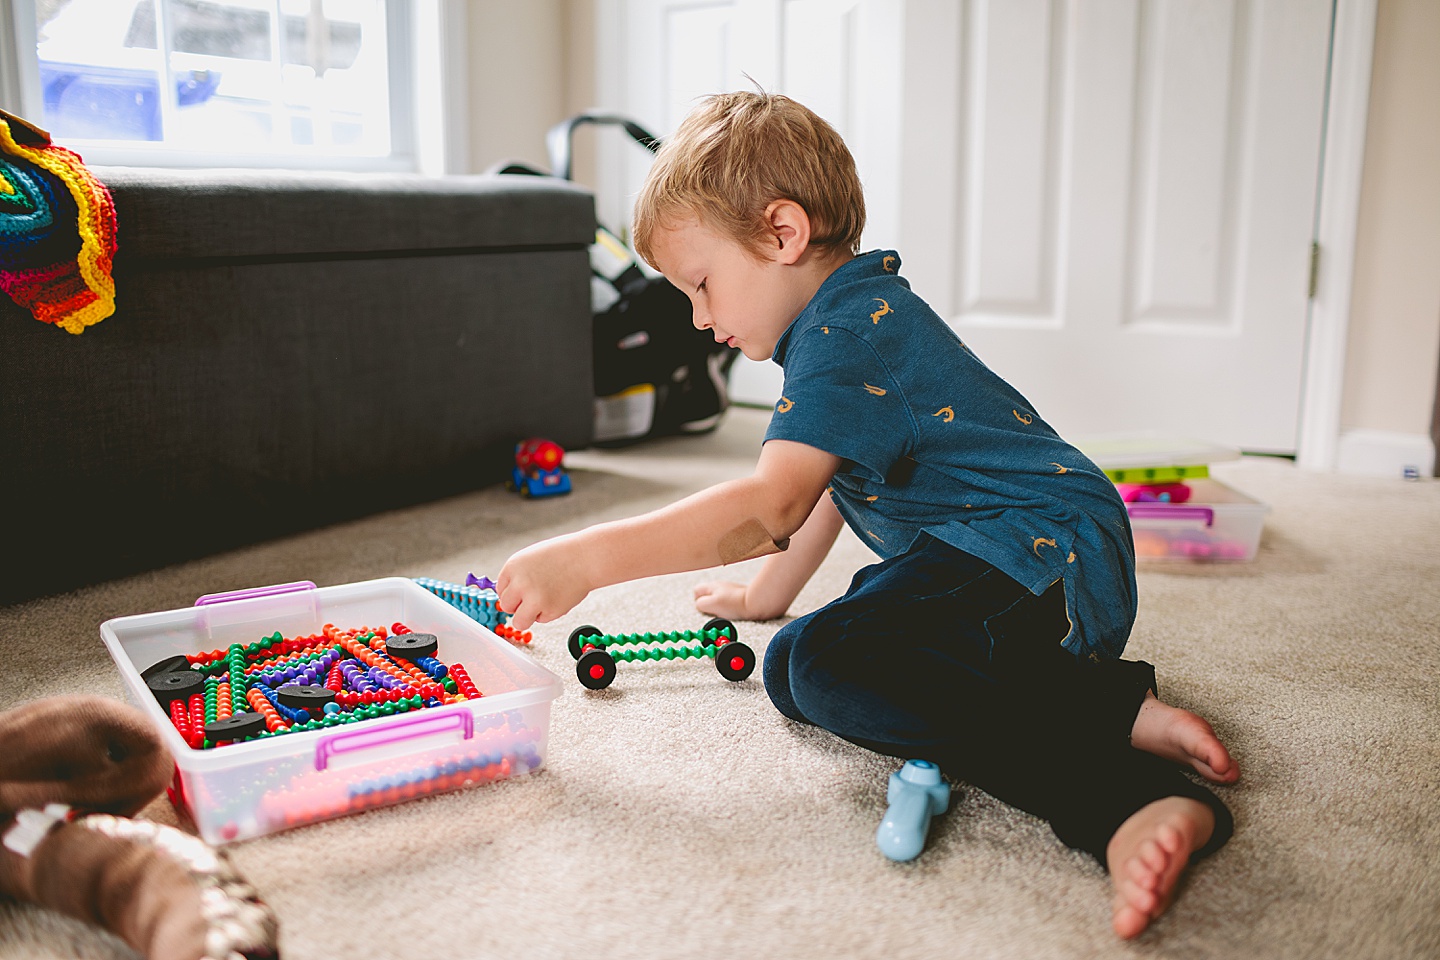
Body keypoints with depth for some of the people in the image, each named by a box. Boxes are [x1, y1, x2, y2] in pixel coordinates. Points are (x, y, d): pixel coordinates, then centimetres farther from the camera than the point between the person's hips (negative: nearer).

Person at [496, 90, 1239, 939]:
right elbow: (821, 487, 28)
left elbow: (770, 505, -29)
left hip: (1045, 560, -11)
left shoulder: (846, 337, -15)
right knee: (791, 668, 5)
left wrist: (584, 560, -29)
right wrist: (765, 595, 32)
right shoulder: (863, 312, 19)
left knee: (827, 669, -29)